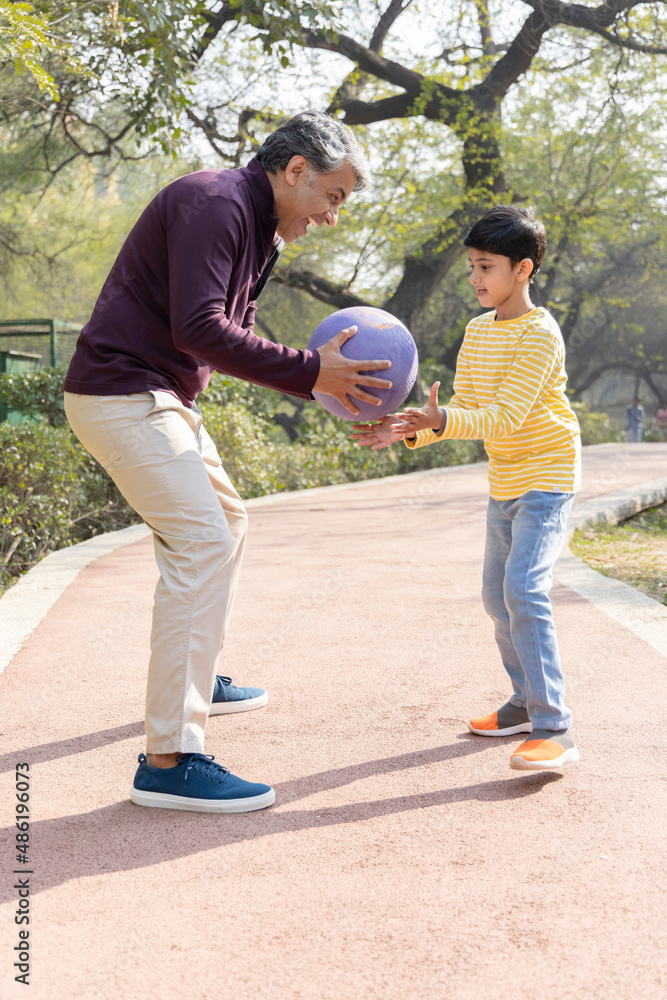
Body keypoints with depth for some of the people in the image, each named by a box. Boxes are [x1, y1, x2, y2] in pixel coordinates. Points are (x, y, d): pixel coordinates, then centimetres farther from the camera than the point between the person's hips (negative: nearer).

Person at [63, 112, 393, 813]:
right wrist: (309, 372, -23)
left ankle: (196, 681, 37)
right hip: (120, 394, -11)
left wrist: (320, 370, 4)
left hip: (165, 400, 11)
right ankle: (168, 760, -18)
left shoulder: (259, 230, 16)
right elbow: (198, 328, -26)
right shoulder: (216, 203, -16)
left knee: (224, 521, 22)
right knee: (201, 543, -18)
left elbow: (230, 336, 18)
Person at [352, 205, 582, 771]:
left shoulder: (540, 334, -18)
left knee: (524, 590, -21)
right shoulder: (478, 330, 8)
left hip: (547, 476, -9)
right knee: (497, 594, 13)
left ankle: (554, 730, -20)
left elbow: (505, 416, -26)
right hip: (505, 483, 9)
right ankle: (527, 702, 29)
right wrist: (410, 430, -8)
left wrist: (440, 420, -39)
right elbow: (463, 408, 9)